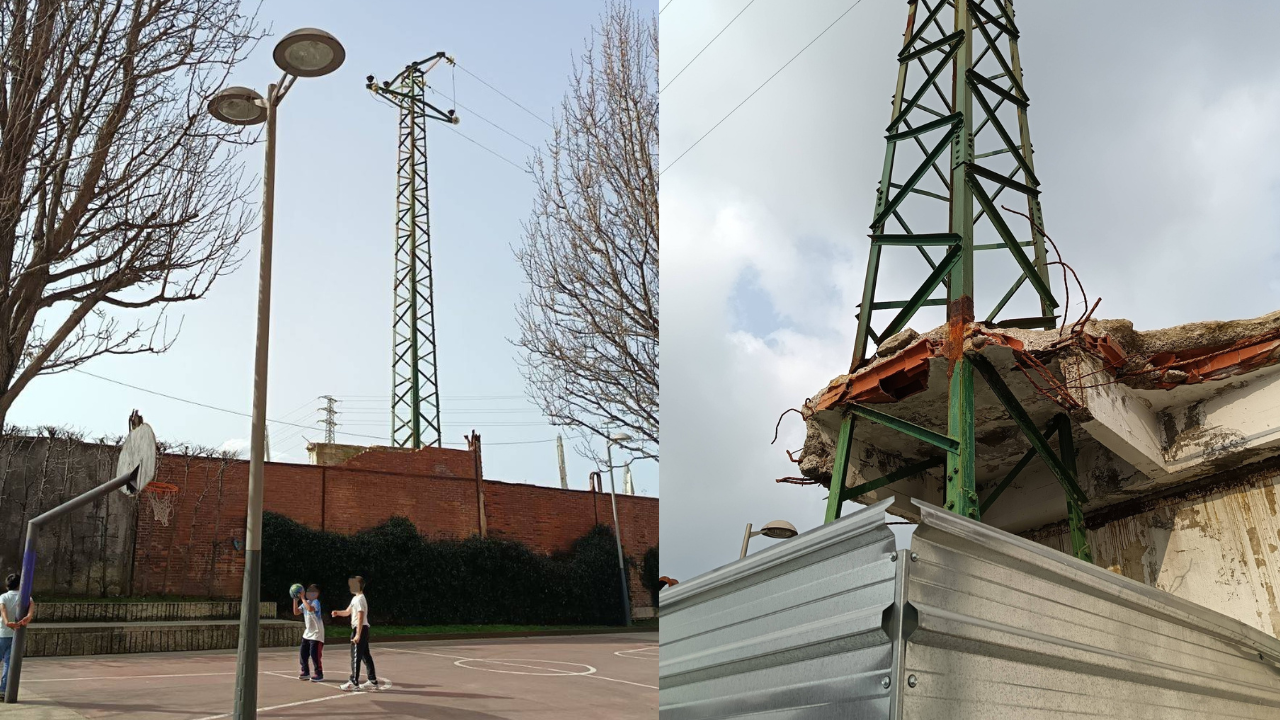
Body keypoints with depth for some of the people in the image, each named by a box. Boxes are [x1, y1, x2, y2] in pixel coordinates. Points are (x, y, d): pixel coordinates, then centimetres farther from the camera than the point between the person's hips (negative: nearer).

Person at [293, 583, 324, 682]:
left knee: (314, 654, -10)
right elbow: (296, 612, 5)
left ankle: (319, 674, -2)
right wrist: (295, 600, -4)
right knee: (302, 652, 10)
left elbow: (310, 608, -37)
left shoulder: (316, 602, -16)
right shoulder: (305, 603, 9)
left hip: (316, 634, -9)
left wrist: (303, 598, -29)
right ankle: (305, 672, 24)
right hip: (308, 633, 9)